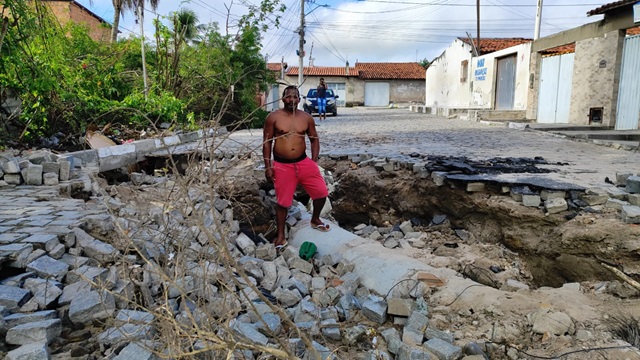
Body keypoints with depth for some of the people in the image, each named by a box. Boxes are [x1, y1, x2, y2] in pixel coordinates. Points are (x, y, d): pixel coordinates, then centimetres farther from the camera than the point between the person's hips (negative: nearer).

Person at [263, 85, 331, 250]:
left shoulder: (306, 118, 3)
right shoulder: (273, 117, -5)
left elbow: (314, 139, 13)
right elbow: (267, 143, -1)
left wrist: (314, 161, 3)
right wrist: (268, 167, -5)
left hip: (303, 162, 3)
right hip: (282, 165, -3)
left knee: (322, 192, 1)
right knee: (283, 202, 5)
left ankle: (315, 220, 30)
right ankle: (280, 235, 23)